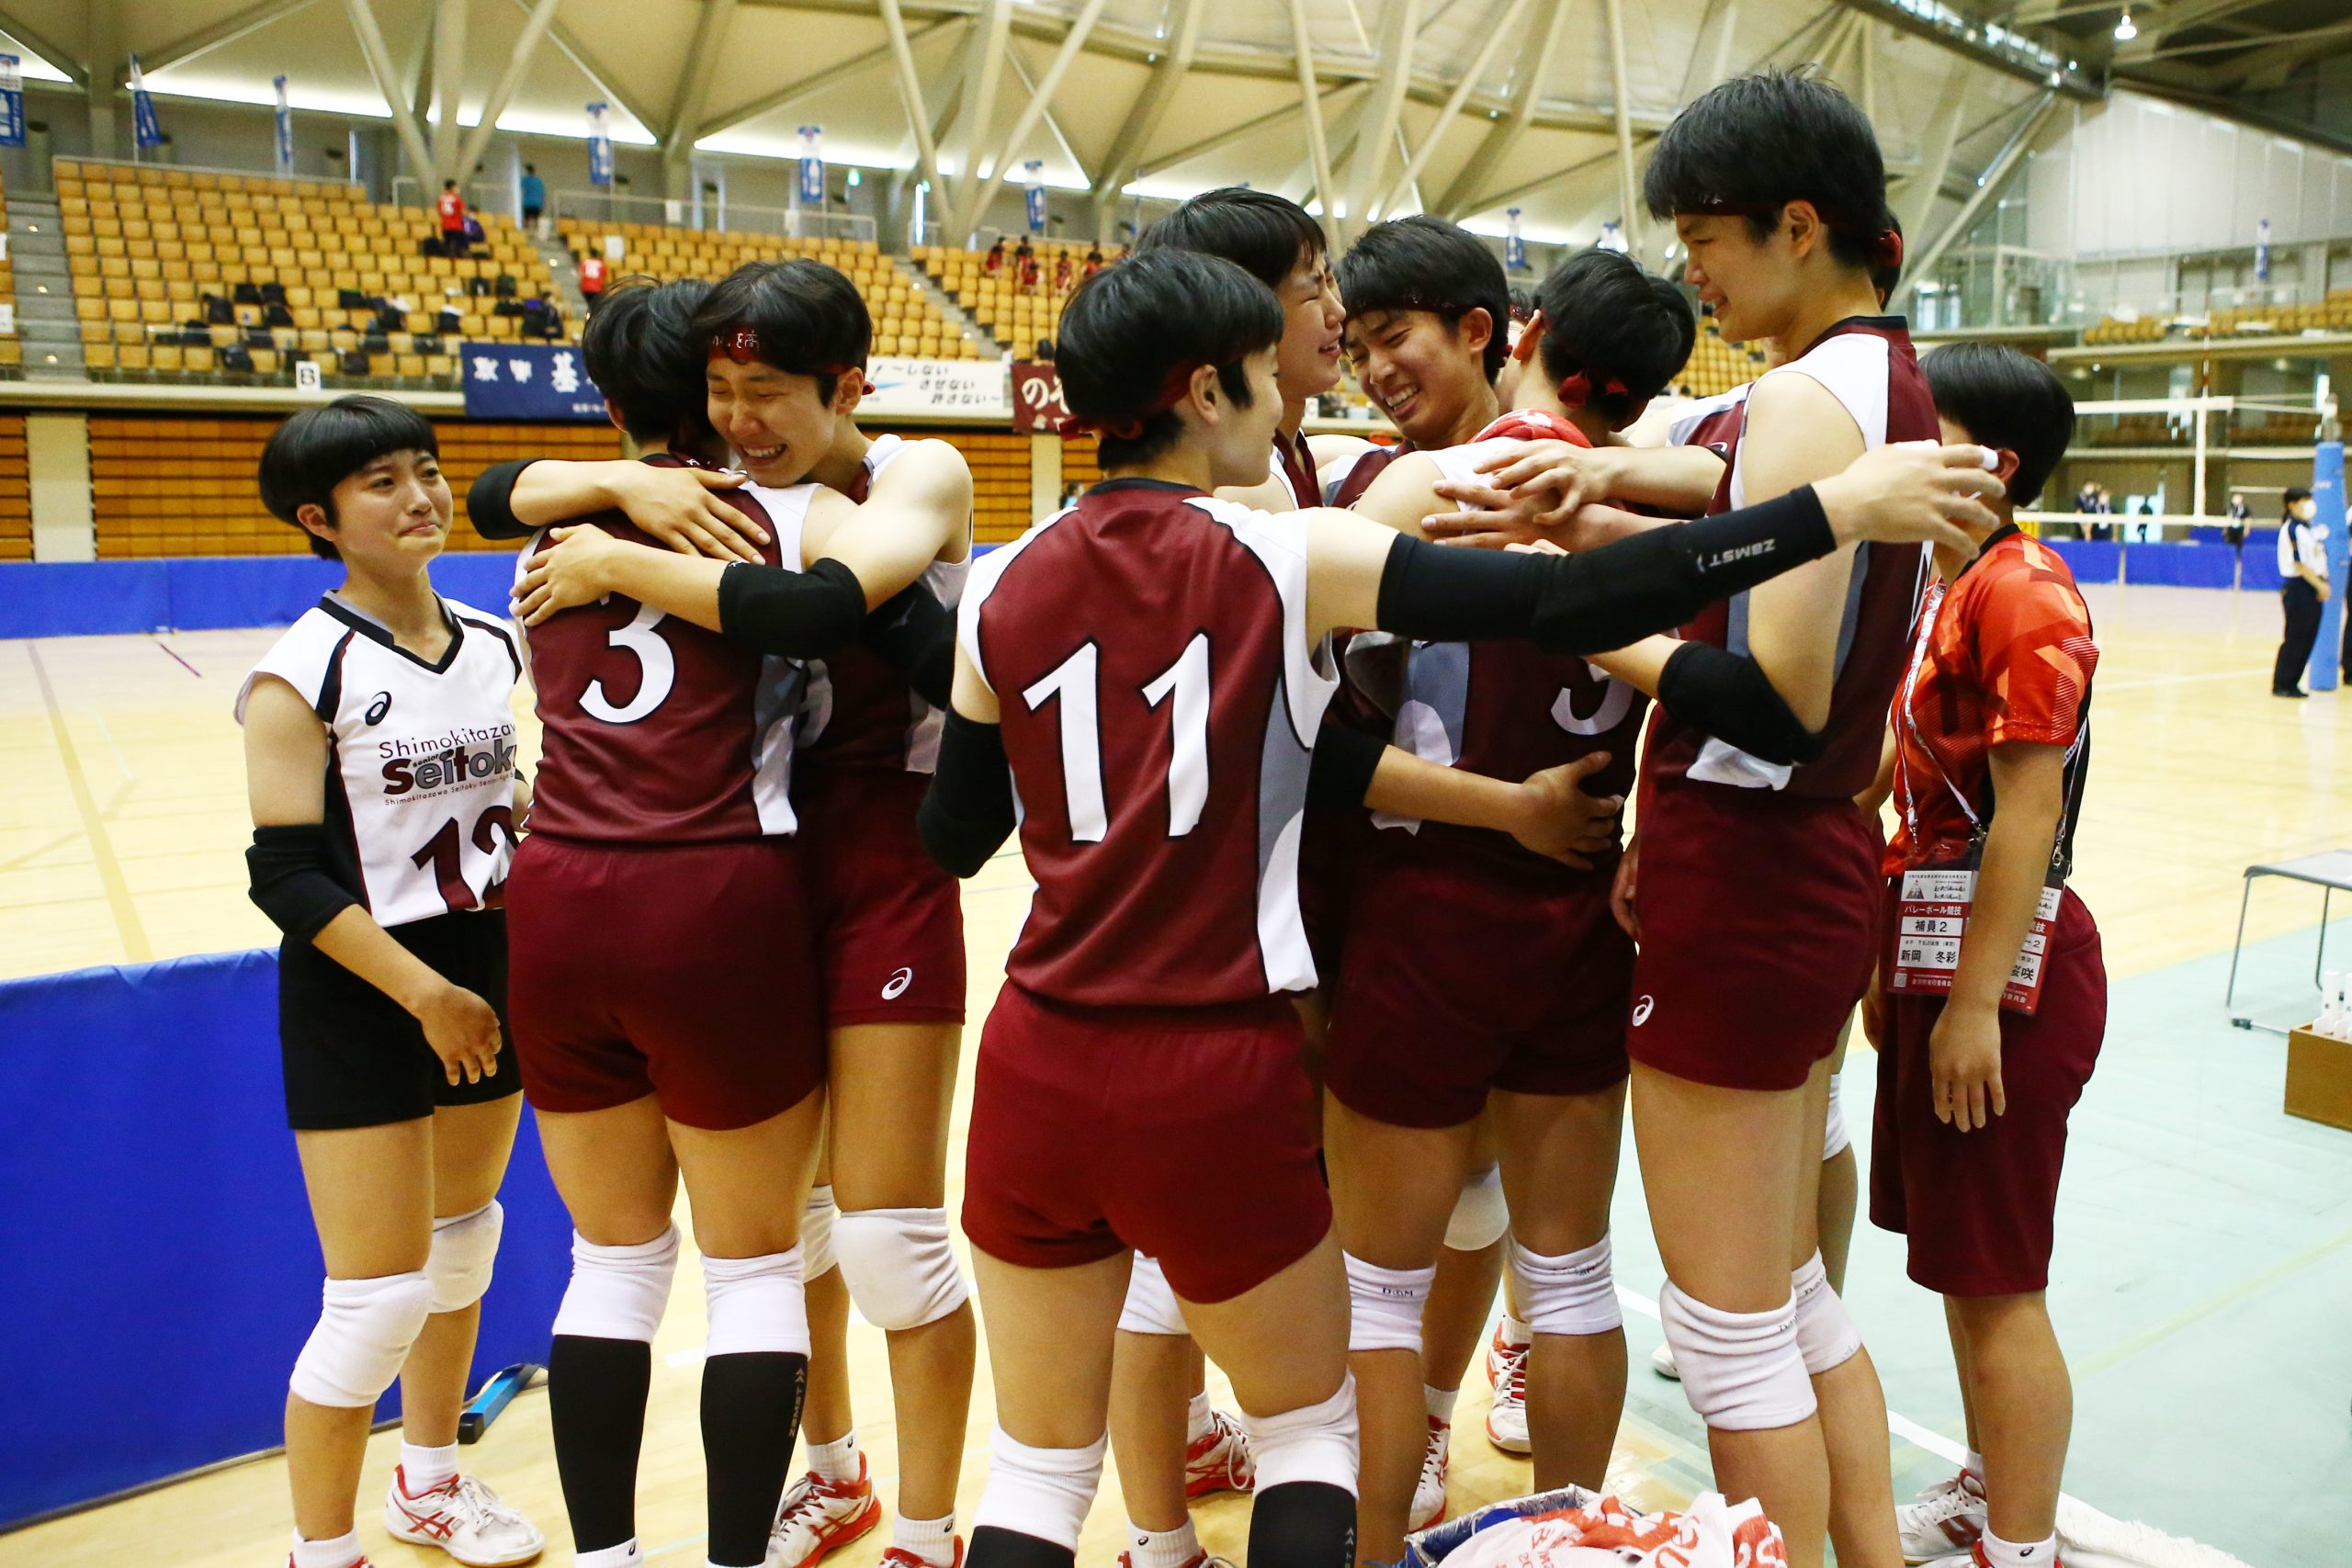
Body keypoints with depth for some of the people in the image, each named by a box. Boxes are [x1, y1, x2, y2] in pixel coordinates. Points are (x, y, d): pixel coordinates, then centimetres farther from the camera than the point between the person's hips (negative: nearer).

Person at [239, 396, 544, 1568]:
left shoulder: (494, 643, 4)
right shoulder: (303, 674, -14)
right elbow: (288, 875, -16)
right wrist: (425, 995, -18)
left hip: (486, 981, 6)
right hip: (360, 1003, -6)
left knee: (462, 1239, 18)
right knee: (381, 1297, -3)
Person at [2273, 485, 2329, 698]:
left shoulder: (2308, 528, 15)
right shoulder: (2292, 529, -12)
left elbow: (2320, 558, 16)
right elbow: (2300, 564, -16)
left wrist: (2323, 584, 2)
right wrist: (2320, 585, -12)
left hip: (2312, 590, 9)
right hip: (2298, 588, -9)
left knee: (2308, 639, 9)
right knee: (2295, 639, -5)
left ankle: (2291, 684, 16)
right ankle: (2281, 685, 3)